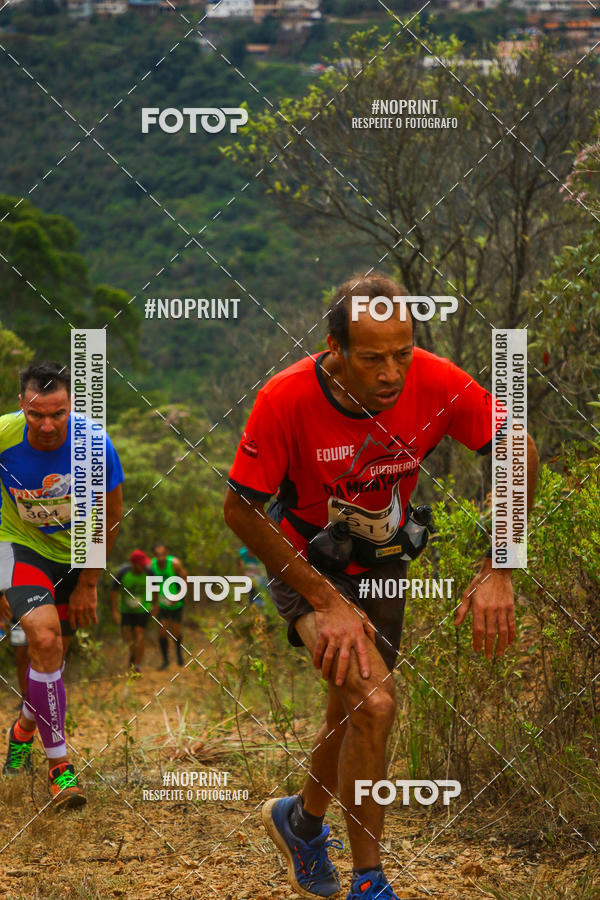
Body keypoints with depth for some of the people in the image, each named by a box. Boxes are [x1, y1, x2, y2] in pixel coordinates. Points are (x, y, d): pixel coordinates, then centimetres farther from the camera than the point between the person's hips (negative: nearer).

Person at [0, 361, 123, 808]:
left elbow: (111, 516, -7)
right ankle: (59, 764, -14)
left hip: (75, 553, 2)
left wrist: (88, 583, -3)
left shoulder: (93, 443, -24)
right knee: (44, 637, -24)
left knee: (54, 651, 9)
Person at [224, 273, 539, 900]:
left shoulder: (436, 383, -25)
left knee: (351, 713, 17)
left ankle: (301, 821, 49)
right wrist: (325, 602, -25)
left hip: (382, 564, 4)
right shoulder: (286, 397, -31)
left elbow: (519, 455, -13)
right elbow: (239, 508, -21)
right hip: (305, 562, -4)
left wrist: (496, 573, -20)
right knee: (373, 701, -24)